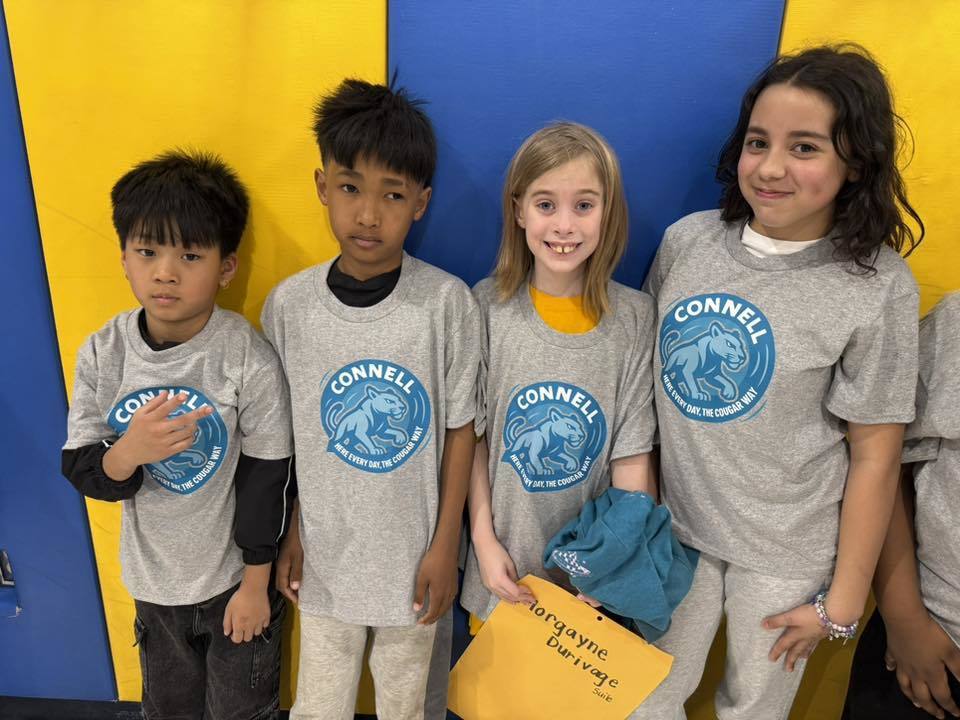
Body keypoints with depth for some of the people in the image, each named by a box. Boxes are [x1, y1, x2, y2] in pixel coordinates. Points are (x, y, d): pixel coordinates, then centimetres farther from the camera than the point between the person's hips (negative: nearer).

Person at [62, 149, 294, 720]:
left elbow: (267, 477, -14)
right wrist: (127, 452, -31)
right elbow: (80, 470, -8)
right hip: (154, 579, 3)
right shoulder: (103, 354, -13)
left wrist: (257, 582, -7)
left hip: (236, 576, -3)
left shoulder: (249, 358, -23)